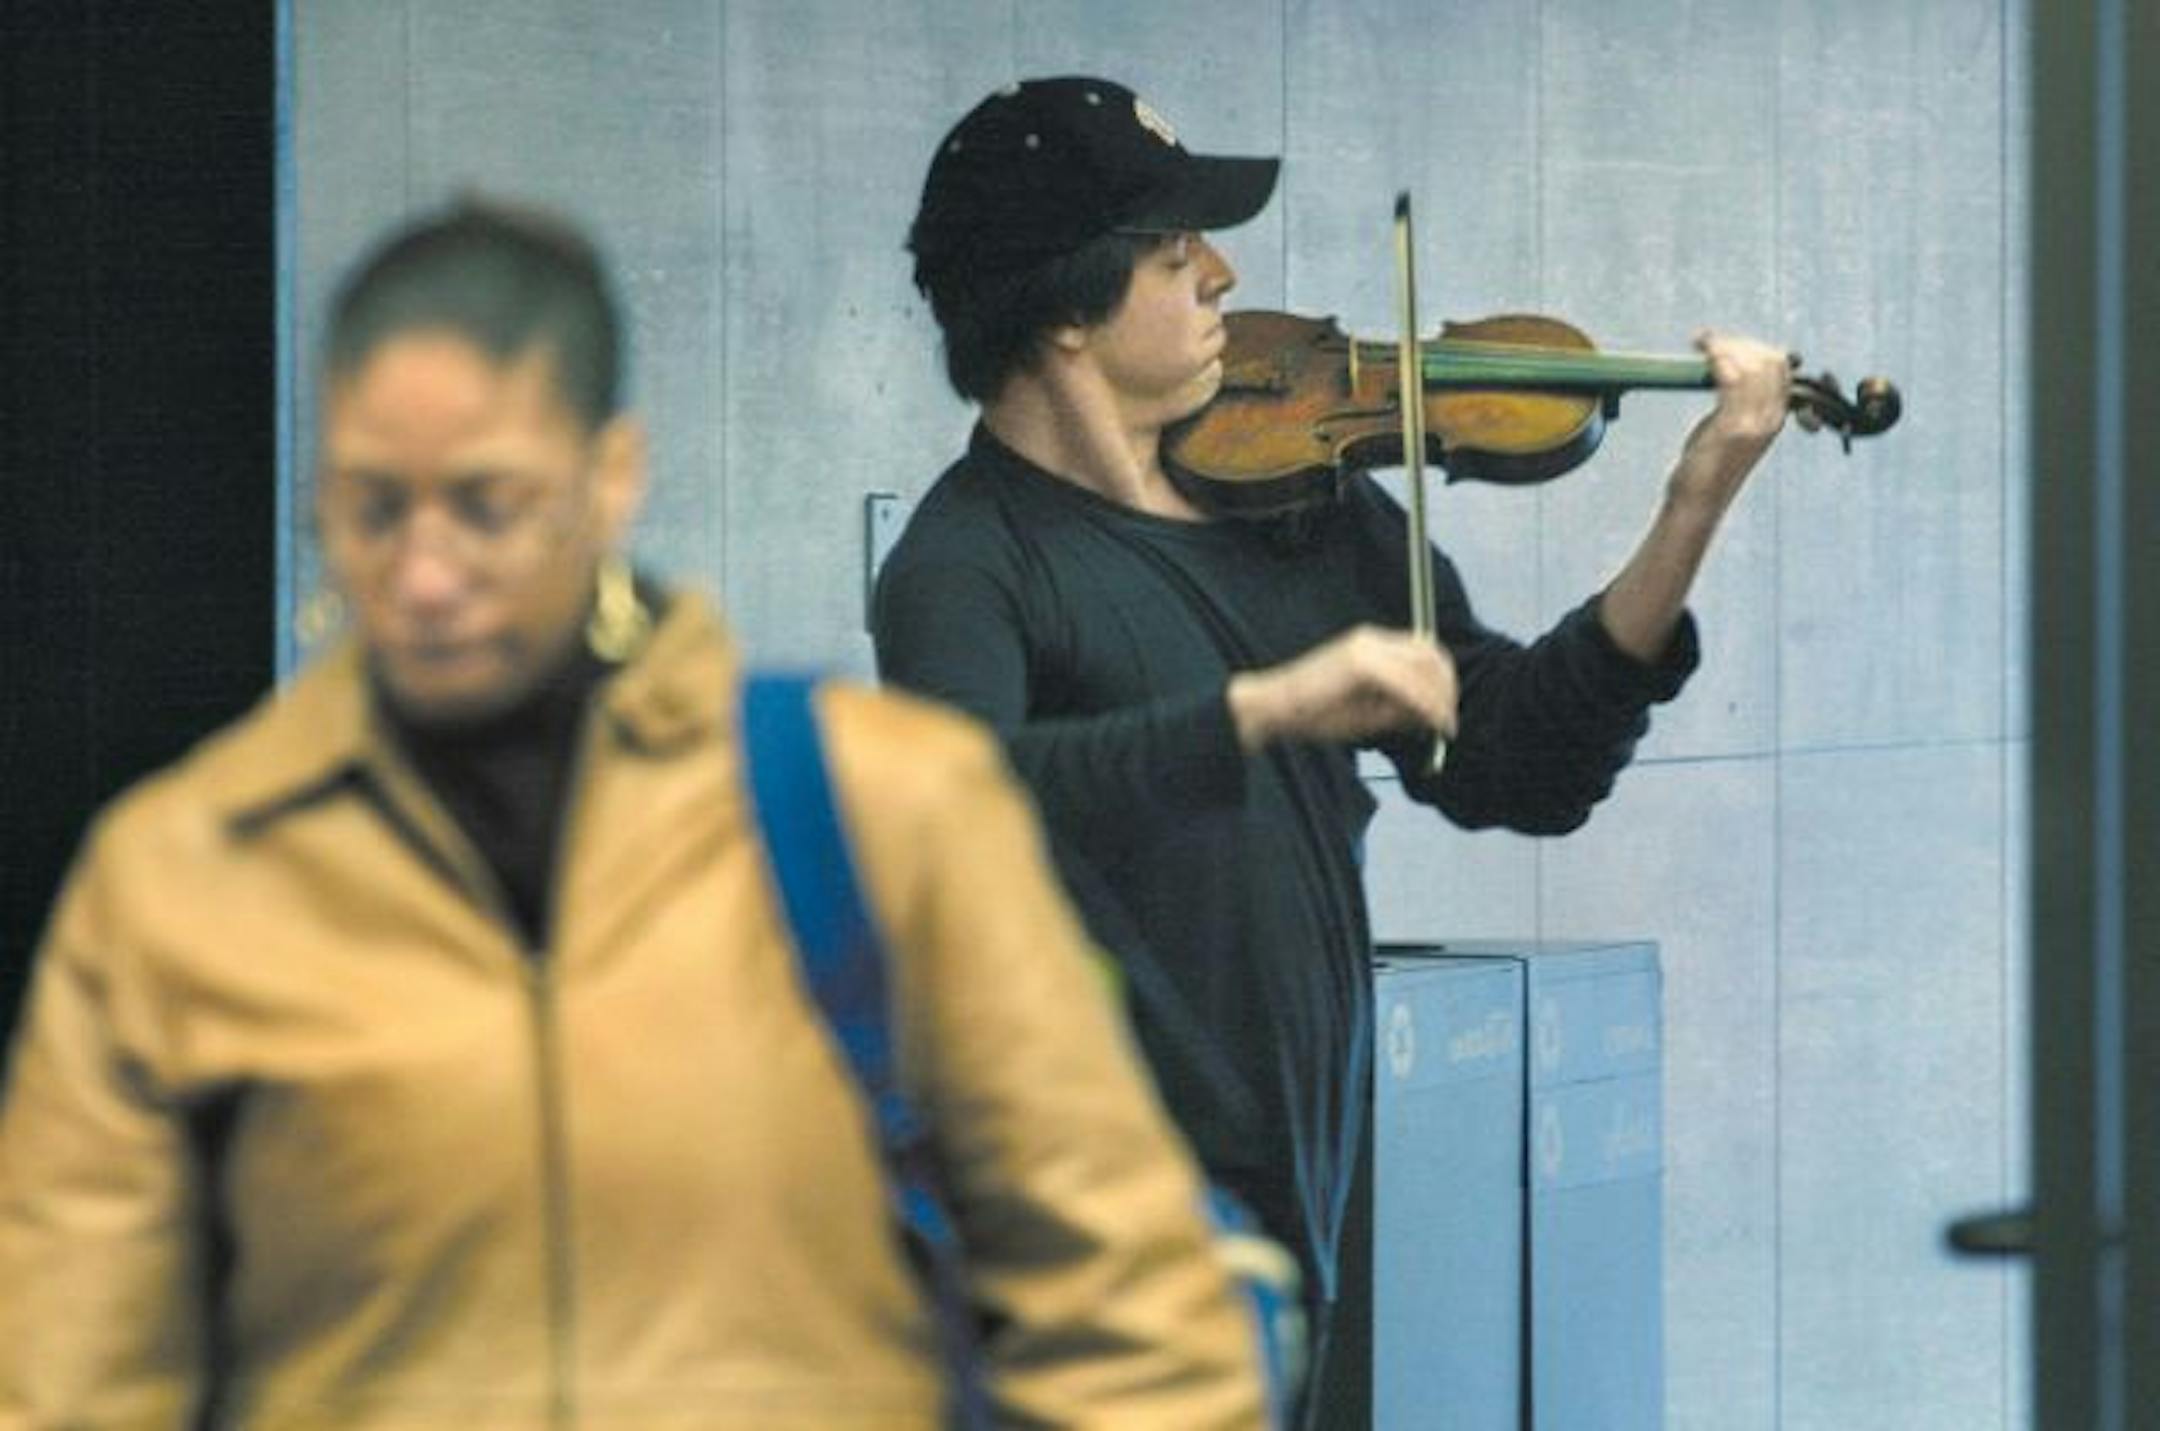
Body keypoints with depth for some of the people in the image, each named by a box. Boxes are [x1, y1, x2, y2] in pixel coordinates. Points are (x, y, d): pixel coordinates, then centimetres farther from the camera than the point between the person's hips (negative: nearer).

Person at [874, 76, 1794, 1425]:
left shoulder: (1295, 496, 8)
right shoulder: (966, 567, -12)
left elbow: (1516, 769, 8)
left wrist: (1692, 514, -2)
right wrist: (1267, 703, -40)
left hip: (1309, 1198, 6)